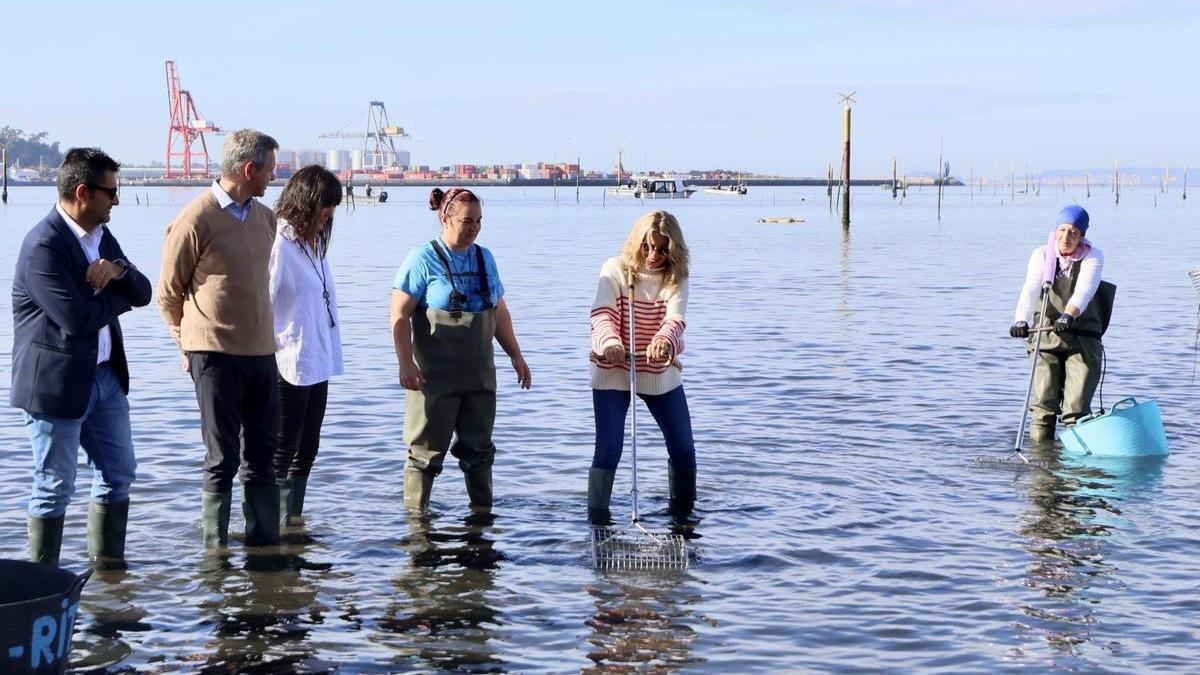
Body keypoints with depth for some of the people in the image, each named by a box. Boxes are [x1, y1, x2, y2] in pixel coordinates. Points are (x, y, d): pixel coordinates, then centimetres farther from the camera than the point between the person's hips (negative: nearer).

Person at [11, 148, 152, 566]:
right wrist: (121, 297, -9)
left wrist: (118, 270, -15)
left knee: (118, 473, 16)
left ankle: (108, 565, 30)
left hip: (106, 375, 9)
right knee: (55, 488, 2)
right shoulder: (44, 245, -19)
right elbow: (77, 317, -27)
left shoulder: (101, 237, 9)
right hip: (57, 383, -9)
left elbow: (143, 294, 7)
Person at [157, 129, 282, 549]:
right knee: (222, 459, 0)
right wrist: (190, 345, 6)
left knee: (262, 456, 11)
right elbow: (169, 293, -2)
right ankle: (215, 551, 10)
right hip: (216, 353, -6)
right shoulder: (197, 219, -10)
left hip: (261, 351, 6)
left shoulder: (265, 218, 11)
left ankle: (265, 545, 19)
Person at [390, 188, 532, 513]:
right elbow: (399, 315, -11)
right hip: (435, 376, -5)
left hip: (479, 374, 6)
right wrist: (406, 363, -17)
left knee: (478, 447, 10)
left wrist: (515, 355, 16)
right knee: (427, 449, 0)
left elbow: (500, 312, 19)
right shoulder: (423, 259, -7)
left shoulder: (484, 258, 11)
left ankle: (482, 511, 20)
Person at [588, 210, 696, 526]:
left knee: (683, 449, 8)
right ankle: (597, 520, 3)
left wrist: (664, 339, -46)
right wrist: (610, 341, -45)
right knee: (608, 449, -8)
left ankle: (682, 516, 28)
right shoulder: (615, 270, -8)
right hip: (612, 373, -3)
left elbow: (675, 317, -22)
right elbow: (602, 313, -23)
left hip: (661, 373, 3)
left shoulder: (676, 278, -4)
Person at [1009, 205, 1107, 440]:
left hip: (1082, 341, -1)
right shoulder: (1041, 255, 4)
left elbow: (1083, 291, -21)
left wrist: (1068, 316, -42)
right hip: (1046, 339, 1)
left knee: (1076, 409, -8)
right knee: (1043, 405, -6)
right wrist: (1021, 320, -34)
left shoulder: (1093, 257, -1)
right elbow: (1029, 290, -14)